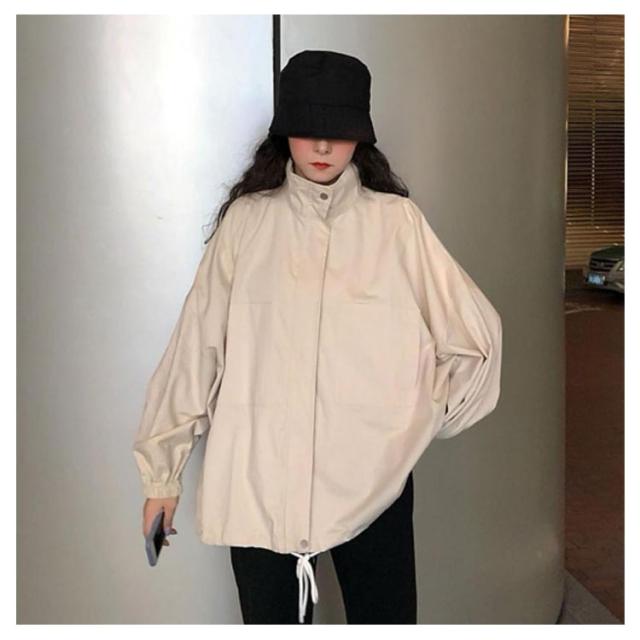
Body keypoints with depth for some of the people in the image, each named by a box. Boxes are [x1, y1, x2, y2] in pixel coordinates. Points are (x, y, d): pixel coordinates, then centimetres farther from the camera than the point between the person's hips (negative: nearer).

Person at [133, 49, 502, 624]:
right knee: (270, 614, 12)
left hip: (372, 480, 0)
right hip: (257, 482, 1)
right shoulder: (247, 220, 1)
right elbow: (195, 349, 2)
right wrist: (163, 469, 5)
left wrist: (416, 422, 3)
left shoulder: (397, 220, 0)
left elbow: (478, 337, 3)